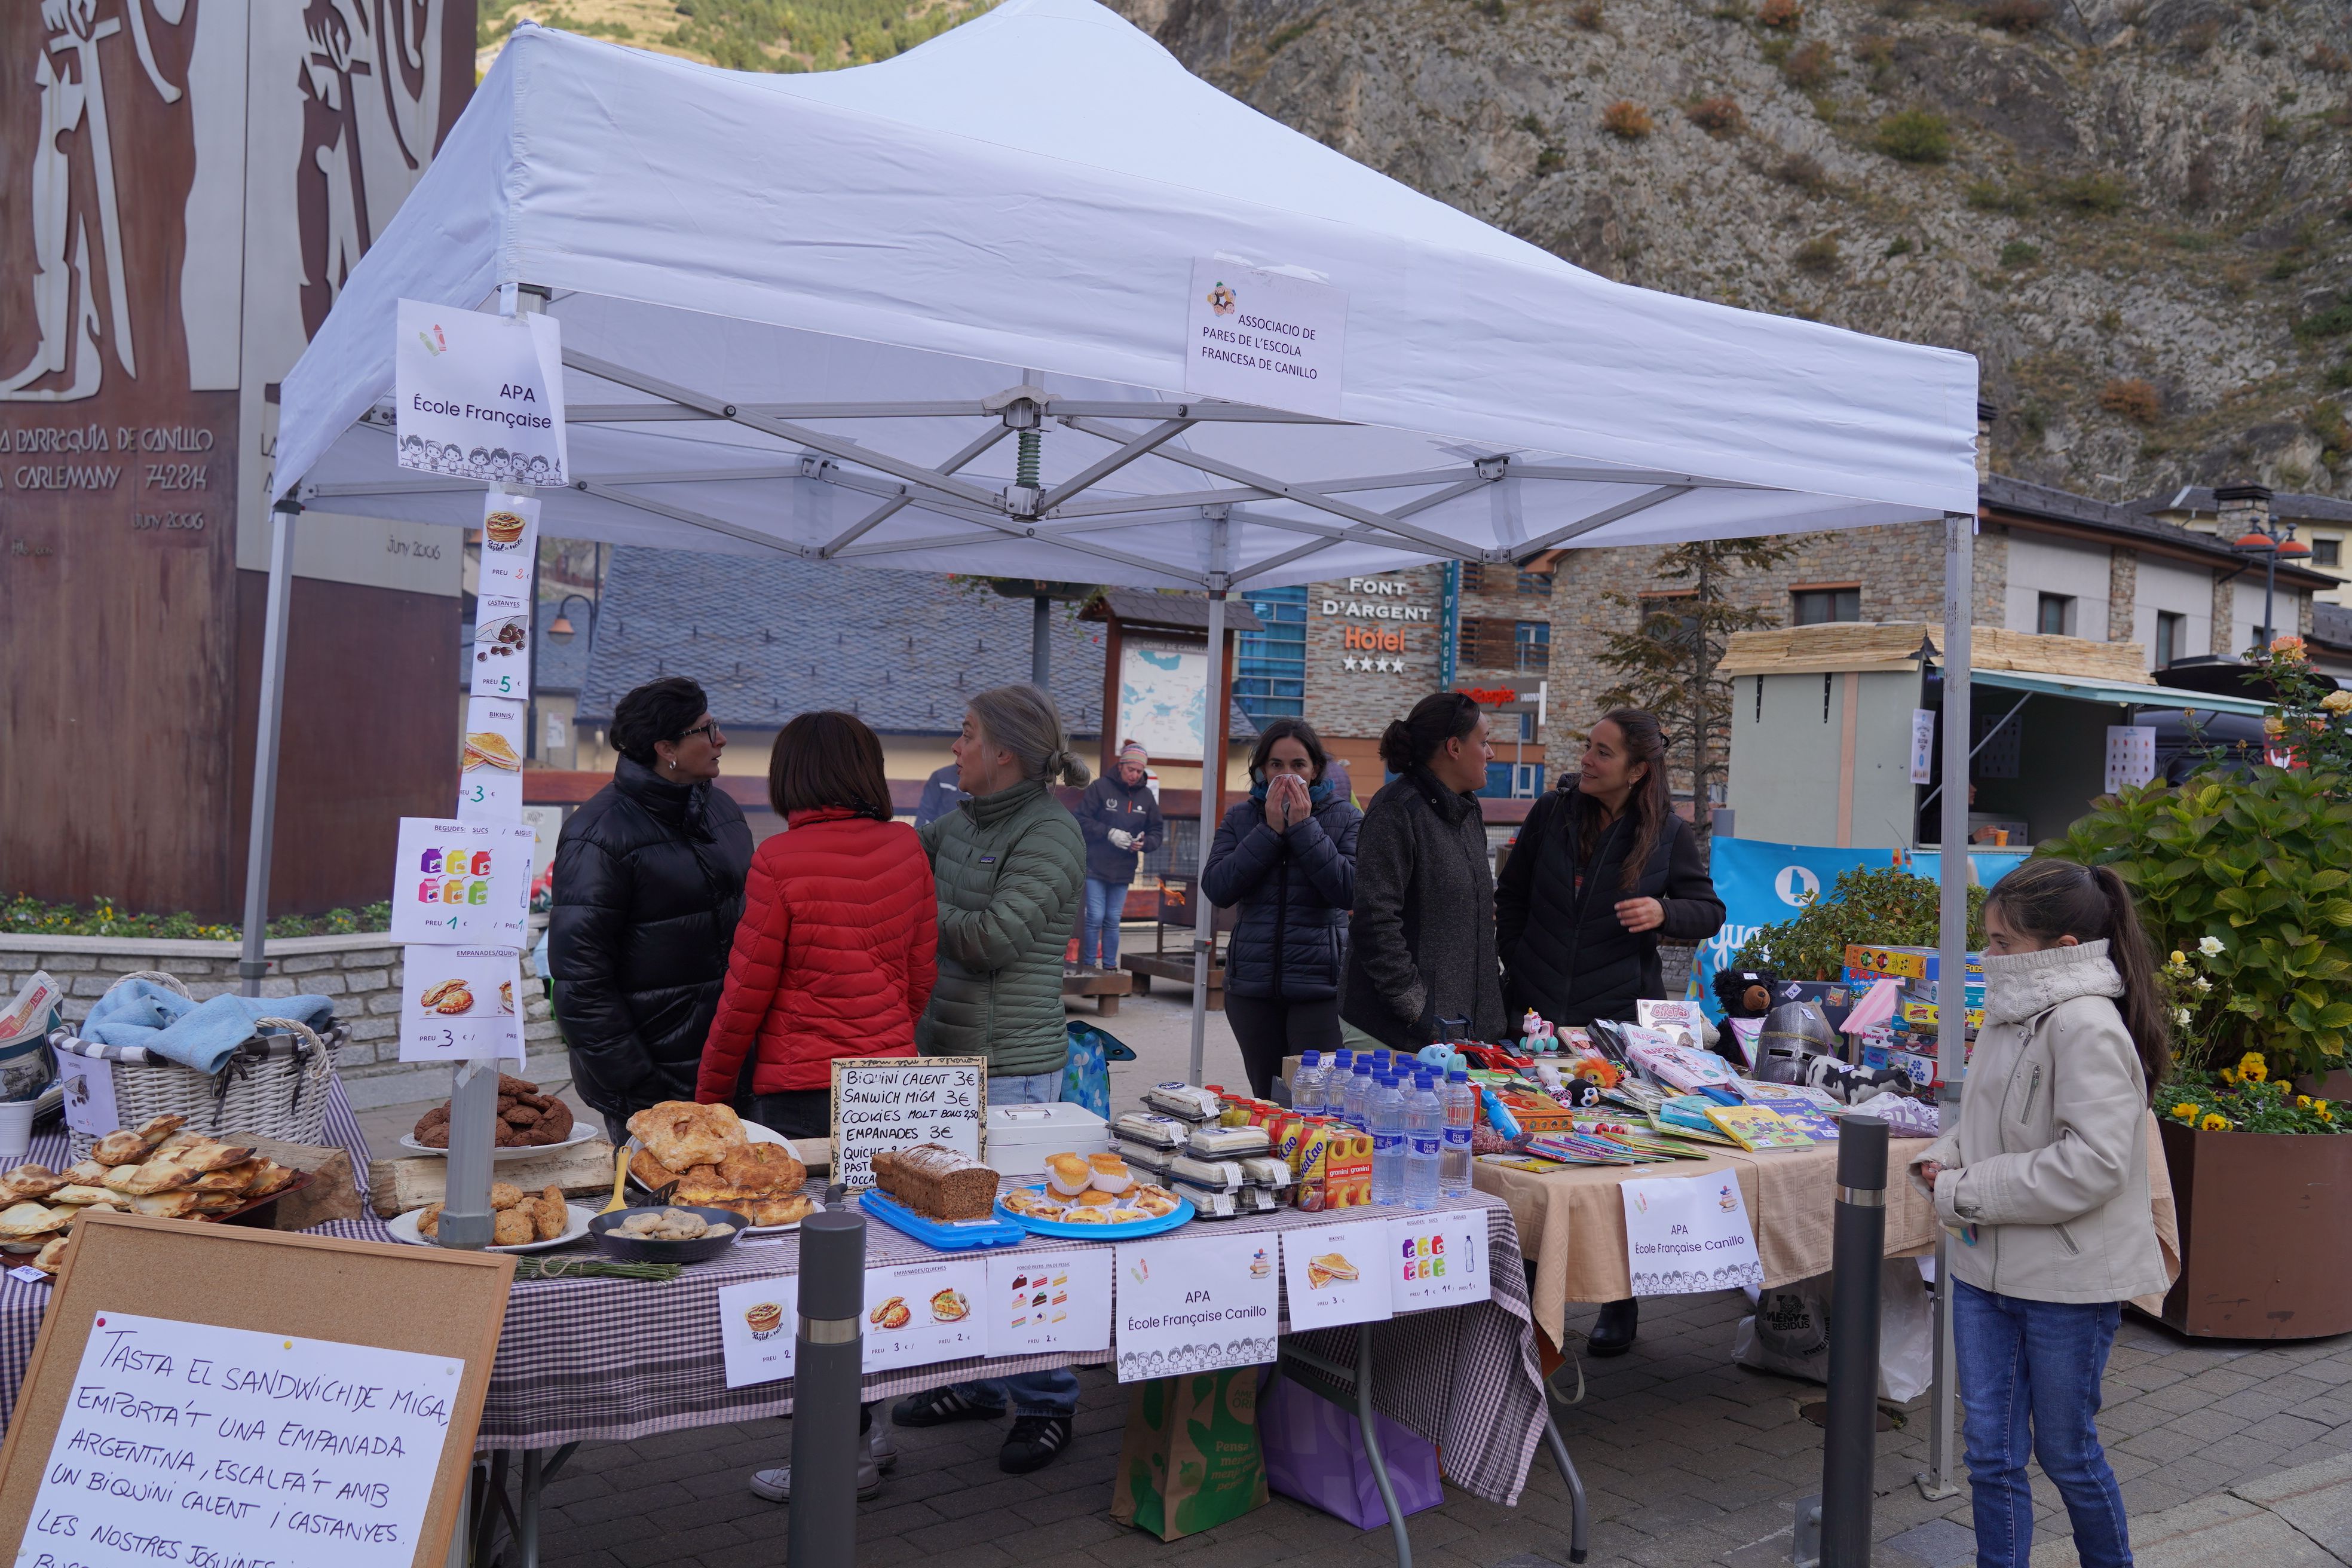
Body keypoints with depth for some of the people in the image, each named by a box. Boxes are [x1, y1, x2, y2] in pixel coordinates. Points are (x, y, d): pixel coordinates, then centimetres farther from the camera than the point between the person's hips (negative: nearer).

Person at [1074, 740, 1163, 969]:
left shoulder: (1146, 795, 6)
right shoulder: (1100, 787, -6)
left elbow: (1156, 832, 10)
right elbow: (1082, 821, -7)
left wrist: (1144, 843, -11)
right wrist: (1109, 833, -18)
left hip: (1123, 871, 4)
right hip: (1095, 866, -4)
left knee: (1113, 920, 10)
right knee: (1095, 918, -6)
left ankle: (1110, 966, 17)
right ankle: (1088, 965, 3)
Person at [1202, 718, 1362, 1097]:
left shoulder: (1344, 817, 1)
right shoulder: (1241, 817, 8)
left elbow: (1350, 890, -13)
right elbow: (1216, 888, -6)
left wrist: (1304, 827, -12)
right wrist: (1270, 830, -9)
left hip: (1319, 984, -3)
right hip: (1253, 985, 3)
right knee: (1265, 1103, 13)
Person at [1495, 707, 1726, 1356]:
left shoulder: (1669, 833, -2)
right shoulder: (1553, 812, 3)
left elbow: (1710, 911, 4)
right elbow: (1510, 897, 13)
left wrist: (1663, 912, -16)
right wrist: (1517, 964, 5)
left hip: (1619, 1016, -2)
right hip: (1536, 1011, 2)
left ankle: (1620, 1303, 19)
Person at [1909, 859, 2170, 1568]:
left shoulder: (2086, 1027, -19)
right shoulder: (2009, 1015, 7)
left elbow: (2093, 1163, -25)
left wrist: (1970, 1191, -19)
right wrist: (1944, 1161, -1)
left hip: (2069, 1280, -7)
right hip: (1986, 1269, 7)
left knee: (2065, 1450, 12)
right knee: (1991, 1451, 11)